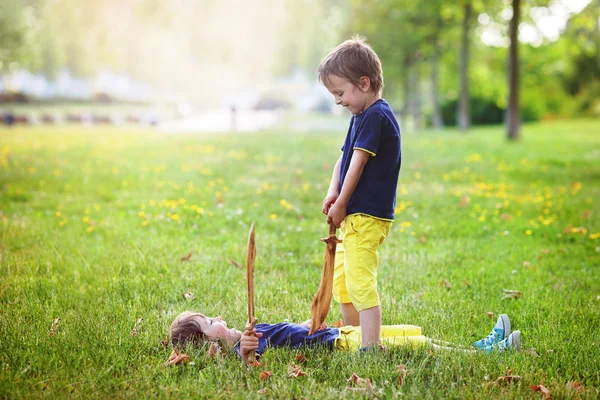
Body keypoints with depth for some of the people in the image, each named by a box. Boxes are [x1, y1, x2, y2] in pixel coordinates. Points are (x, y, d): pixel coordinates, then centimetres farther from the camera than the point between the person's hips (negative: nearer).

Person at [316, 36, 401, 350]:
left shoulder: (377, 117, -15)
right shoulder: (361, 117, 16)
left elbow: (358, 162, -16)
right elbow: (344, 159, 15)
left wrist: (341, 204, -10)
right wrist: (332, 192, -2)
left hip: (367, 216, -11)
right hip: (352, 217, 11)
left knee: (359, 282, -14)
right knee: (340, 280, 19)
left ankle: (371, 346, -12)